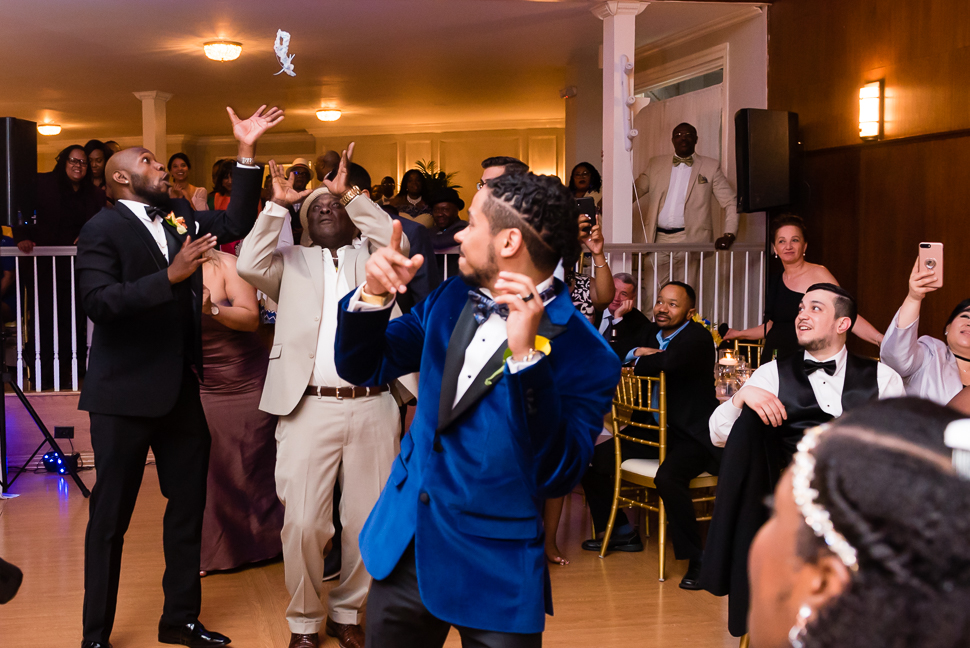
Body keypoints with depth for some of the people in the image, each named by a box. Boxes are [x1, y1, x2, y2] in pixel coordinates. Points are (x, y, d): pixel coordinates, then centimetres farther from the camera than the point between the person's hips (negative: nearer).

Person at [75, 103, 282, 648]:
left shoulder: (179, 216, 10)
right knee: (111, 517, 4)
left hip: (181, 388, 7)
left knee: (189, 505, 16)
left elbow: (235, 224, 4)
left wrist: (248, 152, -1)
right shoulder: (104, 229, -10)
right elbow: (99, 301, -21)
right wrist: (170, 277, -29)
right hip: (127, 394, -7)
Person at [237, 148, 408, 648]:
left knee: (367, 523, 6)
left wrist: (350, 193, -6)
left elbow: (398, 244, -5)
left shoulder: (370, 256, 16)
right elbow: (248, 265, -3)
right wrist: (278, 203, -1)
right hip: (308, 407, -1)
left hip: (372, 408, 1)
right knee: (302, 523, -4)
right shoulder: (292, 263, 16)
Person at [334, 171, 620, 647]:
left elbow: (556, 477, -25)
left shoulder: (583, 355, -17)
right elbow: (362, 367, 9)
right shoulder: (451, 298, 2)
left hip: (494, 572, -5)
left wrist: (527, 356, -33)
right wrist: (373, 295, -10)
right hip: (403, 550, 6)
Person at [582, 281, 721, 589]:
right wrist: (636, 352, -9)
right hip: (654, 429, 9)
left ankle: (696, 557, -19)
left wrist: (640, 361, -11)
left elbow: (668, 361, -32)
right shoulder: (651, 332, 12)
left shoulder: (698, 337, -13)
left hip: (691, 435, -9)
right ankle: (623, 533, 20)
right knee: (592, 459, 3)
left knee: (668, 478, -36)